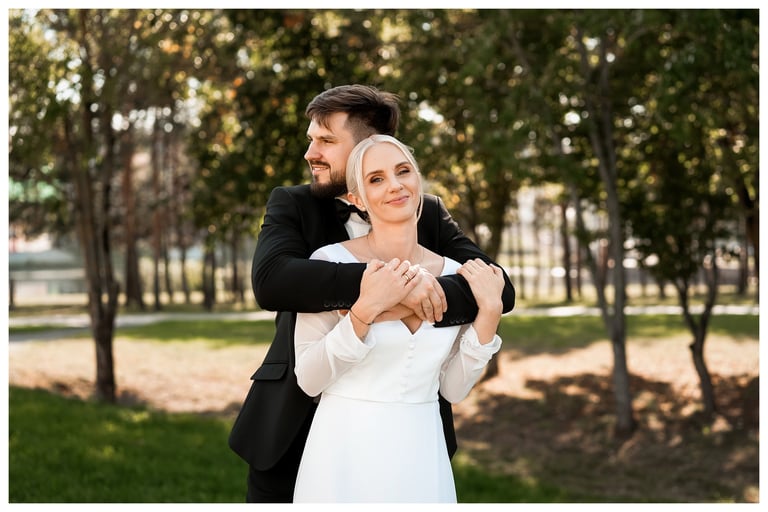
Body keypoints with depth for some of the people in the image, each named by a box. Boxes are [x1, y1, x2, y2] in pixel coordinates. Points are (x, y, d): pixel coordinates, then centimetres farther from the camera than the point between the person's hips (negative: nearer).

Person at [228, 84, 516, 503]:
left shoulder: (428, 214, 3)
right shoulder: (292, 204, -1)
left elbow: (498, 287, -8)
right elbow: (269, 281, -20)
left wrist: (410, 304, -26)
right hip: (294, 432, -1)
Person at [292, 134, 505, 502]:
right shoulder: (330, 261, -10)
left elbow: (453, 388, 4)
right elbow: (309, 380, -12)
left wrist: (490, 312, -6)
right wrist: (365, 311, -22)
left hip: (422, 456, 4)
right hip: (345, 454, -4)